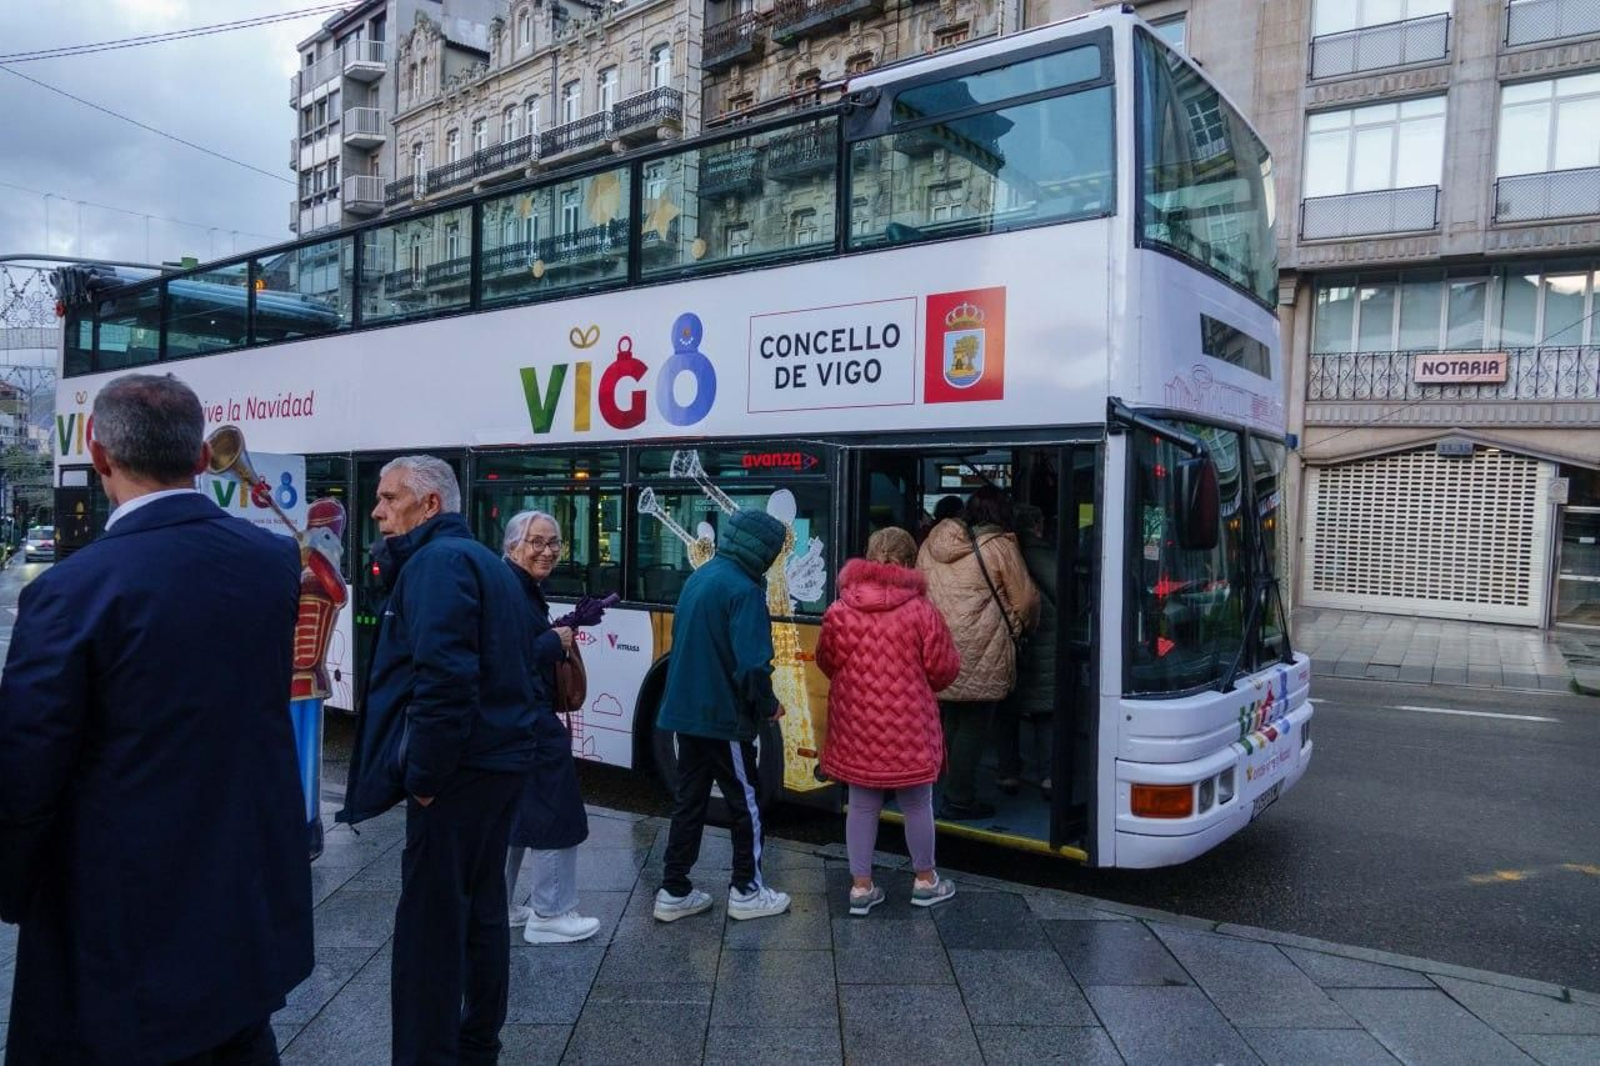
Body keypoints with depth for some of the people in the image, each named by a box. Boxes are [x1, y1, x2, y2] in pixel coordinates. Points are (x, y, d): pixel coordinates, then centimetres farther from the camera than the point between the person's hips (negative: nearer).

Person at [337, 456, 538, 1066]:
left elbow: (442, 675, -26)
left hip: (459, 769, -10)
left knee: (429, 924, -2)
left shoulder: (437, 561, -13)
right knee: (481, 910, 18)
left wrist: (423, 773, -18)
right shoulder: (487, 562, 18)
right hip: (499, 760, 10)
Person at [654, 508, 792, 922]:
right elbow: (751, 665, -23)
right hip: (722, 717, -8)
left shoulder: (698, 578, 9)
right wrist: (769, 705, -7)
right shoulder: (743, 590, -18)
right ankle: (747, 892, 19)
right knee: (746, 803, 8)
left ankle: (674, 892, 20)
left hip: (685, 711, 8)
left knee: (689, 800, 15)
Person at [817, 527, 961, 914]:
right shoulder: (921, 611, -12)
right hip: (909, 727, -2)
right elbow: (945, 668, -4)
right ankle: (925, 881, 30)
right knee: (916, 804, 14)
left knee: (862, 805, 14)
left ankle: (861, 886, 20)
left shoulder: (839, 612, -6)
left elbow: (826, 662, 6)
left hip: (857, 726, 2)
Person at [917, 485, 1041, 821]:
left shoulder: (934, 542, 10)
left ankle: (956, 794, 24)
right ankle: (958, 802, 9)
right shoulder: (999, 546, -7)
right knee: (973, 727, 3)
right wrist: (1022, 626, 19)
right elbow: (1025, 599, 0)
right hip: (980, 656, -6)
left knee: (952, 722, 16)